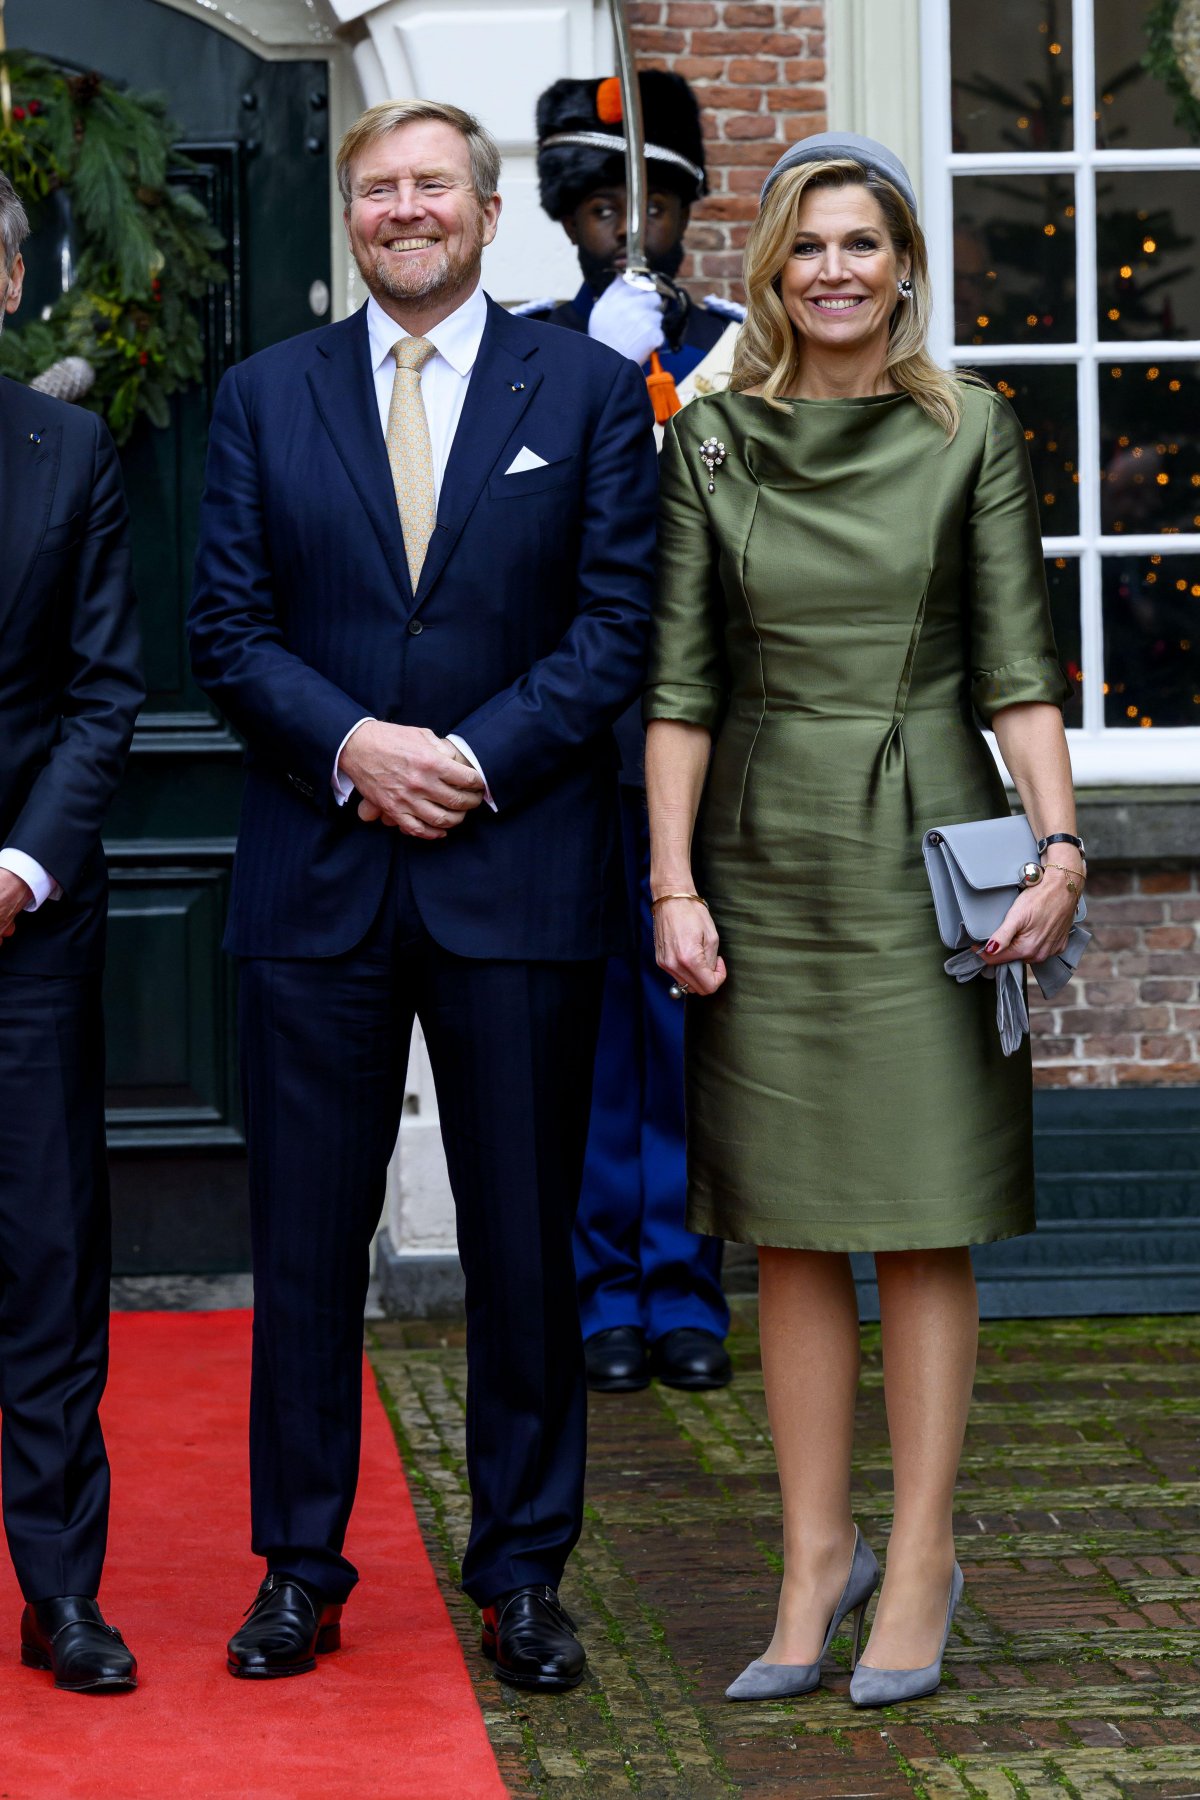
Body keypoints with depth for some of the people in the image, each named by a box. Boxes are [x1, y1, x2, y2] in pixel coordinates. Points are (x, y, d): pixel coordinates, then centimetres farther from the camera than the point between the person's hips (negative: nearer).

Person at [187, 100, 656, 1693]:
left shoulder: (589, 392, 5)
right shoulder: (266, 397, 10)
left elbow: (618, 622, -1)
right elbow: (229, 628, 5)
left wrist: (480, 757, -12)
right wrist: (351, 746, -11)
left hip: (520, 873, -1)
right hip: (317, 876, 1)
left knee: (524, 1244, 5)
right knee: (305, 1244, 5)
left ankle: (523, 1575, 16)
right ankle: (300, 1571, 15)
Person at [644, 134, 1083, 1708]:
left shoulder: (970, 434, 2)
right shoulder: (710, 443, 6)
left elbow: (1017, 664, 0)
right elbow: (679, 681, 4)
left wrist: (1059, 842, -11)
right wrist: (673, 882, -3)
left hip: (925, 846, -2)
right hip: (767, 853, 2)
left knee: (923, 1221, 0)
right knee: (790, 1228, 5)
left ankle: (920, 1562, 8)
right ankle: (815, 1560, 13)